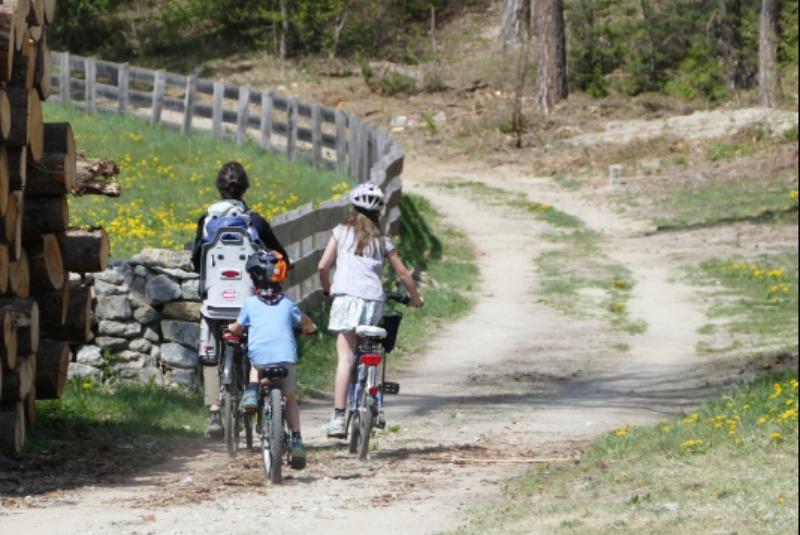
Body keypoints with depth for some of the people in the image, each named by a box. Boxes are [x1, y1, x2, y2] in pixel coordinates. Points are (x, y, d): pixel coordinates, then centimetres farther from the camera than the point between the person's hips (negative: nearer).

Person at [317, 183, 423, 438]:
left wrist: (326, 289, 23)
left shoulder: (341, 232, 11)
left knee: (345, 358, -9)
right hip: (374, 300, 2)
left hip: (347, 296, -2)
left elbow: (323, 266, 4)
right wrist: (415, 298, 34)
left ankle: (338, 417, -17)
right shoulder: (382, 240, 17)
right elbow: (403, 273, 18)